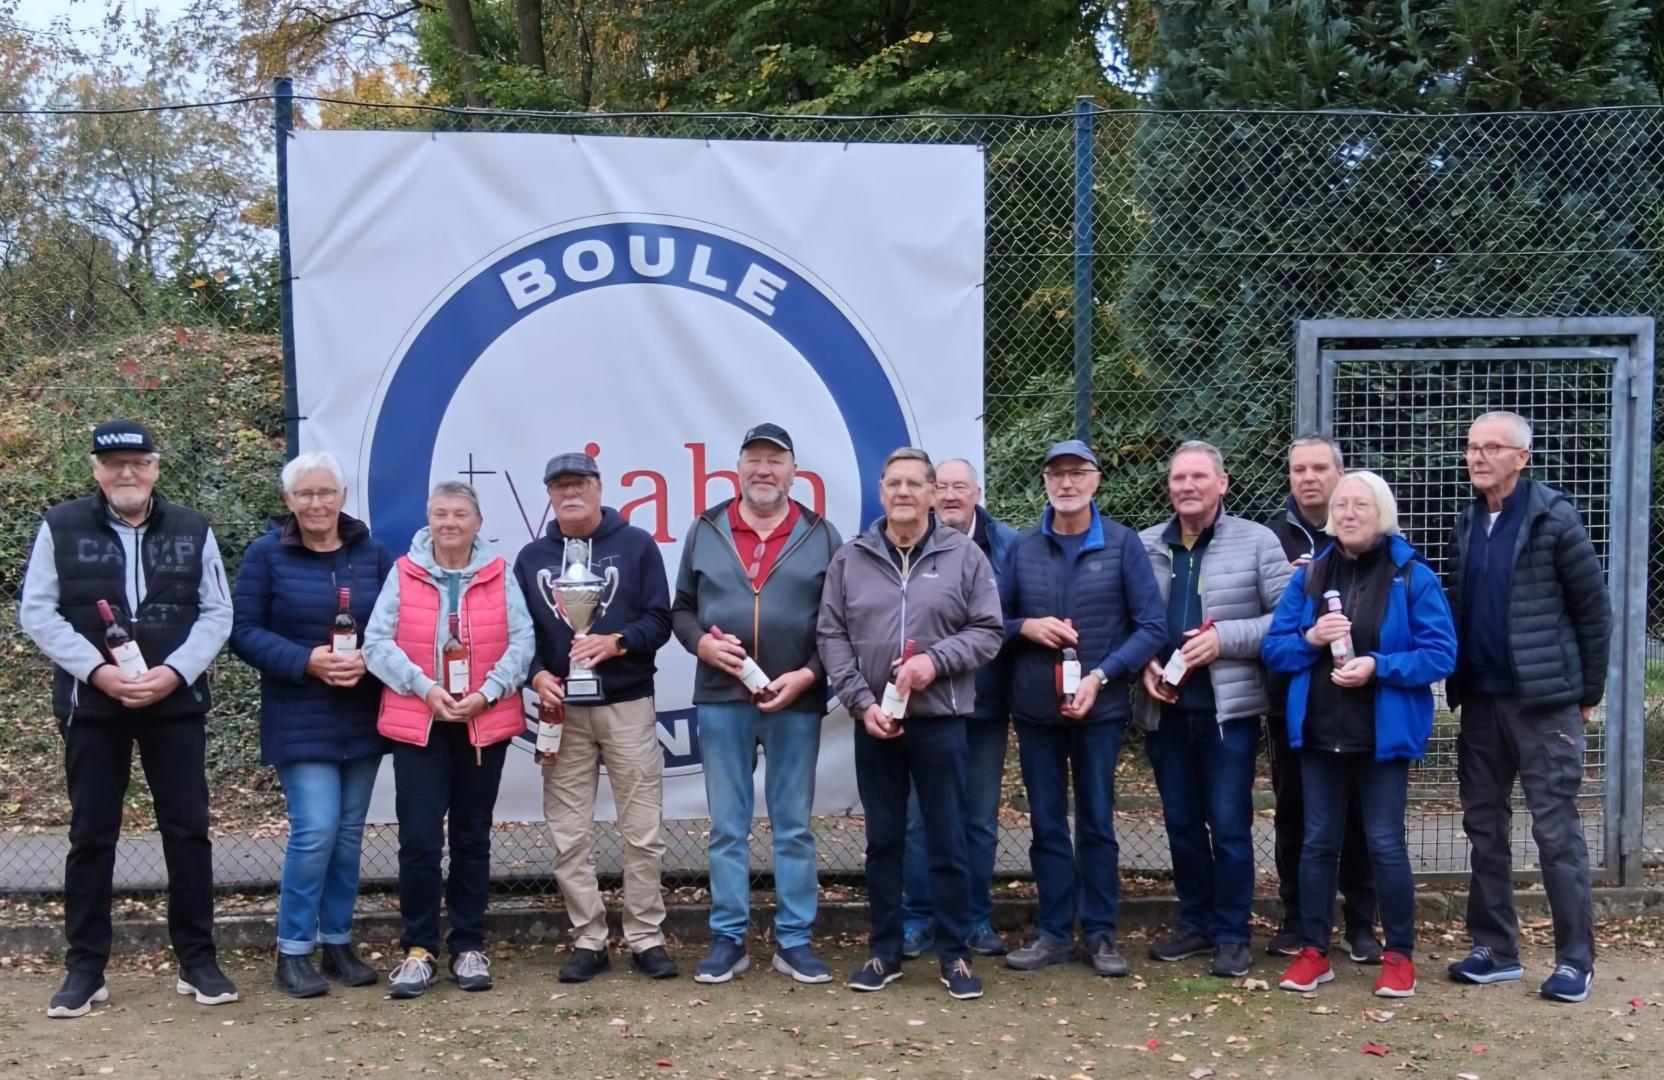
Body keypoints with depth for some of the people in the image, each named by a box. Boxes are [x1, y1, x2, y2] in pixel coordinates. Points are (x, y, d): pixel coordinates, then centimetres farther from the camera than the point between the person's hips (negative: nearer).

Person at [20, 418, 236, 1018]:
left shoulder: (193, 530, 5)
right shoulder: (61, 527, 1)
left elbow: (217, 613, 3)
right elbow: (36, 612, -2)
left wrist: (175, 672, -12)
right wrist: (98, 671, -14)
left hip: (177, 703, 1)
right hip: (91, 705, -1)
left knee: (188, 831, 4)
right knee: (91, 836, 6)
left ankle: (197, 961, 14)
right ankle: (84, 968, 17)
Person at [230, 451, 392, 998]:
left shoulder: (372, 553, 5)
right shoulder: (266, 554, -3)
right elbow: (243, 630, -6)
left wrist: (370, 659, -14)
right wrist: (305, 660, -19)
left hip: (362, 717, 4)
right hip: (300, 718, -4)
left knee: (349, 831, 9)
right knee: (315, 829, -11)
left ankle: (338, 942, 22)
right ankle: (293, 951, 3)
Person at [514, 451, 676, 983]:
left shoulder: (637, 545, 2)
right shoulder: (531, 558, 10)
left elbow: (660, 621, -1)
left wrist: (616, 642, -18)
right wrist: (536, 674, -11)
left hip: (629, 705, -2)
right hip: (562, 710, 2)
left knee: (642, 832, 1)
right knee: (570, 836, 4)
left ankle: (647, 939, 11)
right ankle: (588, 941, 14)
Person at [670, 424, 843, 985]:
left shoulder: (821, 535, 3)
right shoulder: (705, 531, 7)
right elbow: (681, 609, 11)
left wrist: (807, 675, -10)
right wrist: (701, 642, -9)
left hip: (797, 702, -1)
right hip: (721, 700, 1)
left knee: (793, 827, 7)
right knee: (727, 827, 7)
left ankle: (795, 941, 15)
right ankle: (728, 939, 16)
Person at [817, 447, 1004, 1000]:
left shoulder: (965, 554, 1)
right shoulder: (849, 559, 5)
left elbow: (988, 631, 0)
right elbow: (831, 636, 3)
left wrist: (937, 660, -15)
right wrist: (861, 702, -7)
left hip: (940, 722, -1)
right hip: (873, 722, 2)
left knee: (948, 841, 4)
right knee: (883, 840, 10)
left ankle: (955, 954, 16)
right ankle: (884, 951, 22)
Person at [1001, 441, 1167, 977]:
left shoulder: (1122, 543, -4)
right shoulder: (1023, 547, 4)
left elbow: (1152, 625, -6)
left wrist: (1102, 676, -16)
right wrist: (1025, 627, -12)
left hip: (1100, 707, -2)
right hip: (1034, 707, 2)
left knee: (1097, 823, 6)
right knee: (1046, 824, 9)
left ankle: (1101, 934, 17)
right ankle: (1053, 932, 19)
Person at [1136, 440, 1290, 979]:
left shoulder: (1256, 541, -3)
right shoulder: (1144, 546, 6)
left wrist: (1224, 638, -17)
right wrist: (1143, 664, -7)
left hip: (1229, 708, -3)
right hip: (1165, 709, 4)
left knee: (1229, 825, 2)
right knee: (1181, 823, 13)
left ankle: (1231, 934, 16)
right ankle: (1195, 923, 28)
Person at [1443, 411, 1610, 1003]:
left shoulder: (1554, 520, -8)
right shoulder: (1466, 524, 10)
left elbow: (1594, 610, -5)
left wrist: (1588, 693, -2)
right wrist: (1457, 680, 8)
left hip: (1542, 700, -6)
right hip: (1480, 699, 6)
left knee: (1556, 830, 0)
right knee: (1484, 825, 10)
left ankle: (1575, 959, 10)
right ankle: (1495, 948, 21)